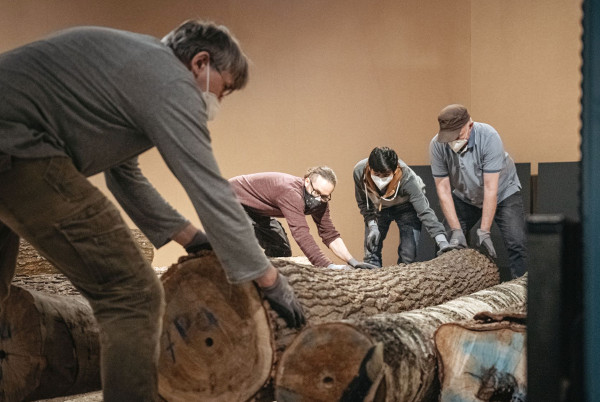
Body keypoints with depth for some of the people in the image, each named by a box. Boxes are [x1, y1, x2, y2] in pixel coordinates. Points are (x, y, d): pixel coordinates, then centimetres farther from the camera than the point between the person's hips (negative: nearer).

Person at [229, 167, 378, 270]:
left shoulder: (319, 200, -12)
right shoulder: (291, 192, -41)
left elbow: (330, 235, -8)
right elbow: (301, 234, -48)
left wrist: (353, 262, -21)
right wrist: (328, 266, -53)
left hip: (258, 211, 9)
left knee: (281, 251, 6)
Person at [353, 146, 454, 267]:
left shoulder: (407, 179, -38)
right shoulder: (359, 171, -30)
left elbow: (424, 211, -39)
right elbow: (362, 203, -9)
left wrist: (442, 241, -49)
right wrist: (372, 225, -20)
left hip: (406, 208, -2)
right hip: (378, 208, 3)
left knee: (408, 257, -13)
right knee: (371, 253, -5)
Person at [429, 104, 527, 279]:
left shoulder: (488, 137, -32)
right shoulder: (437, 145, -23)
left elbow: (490, 189, -32)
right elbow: (443, 189, -19)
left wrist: (484, 232, -33)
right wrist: (456, 230, -24)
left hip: (502, 193, -3)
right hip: (465, 197, 3)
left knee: (517, 244, -15)